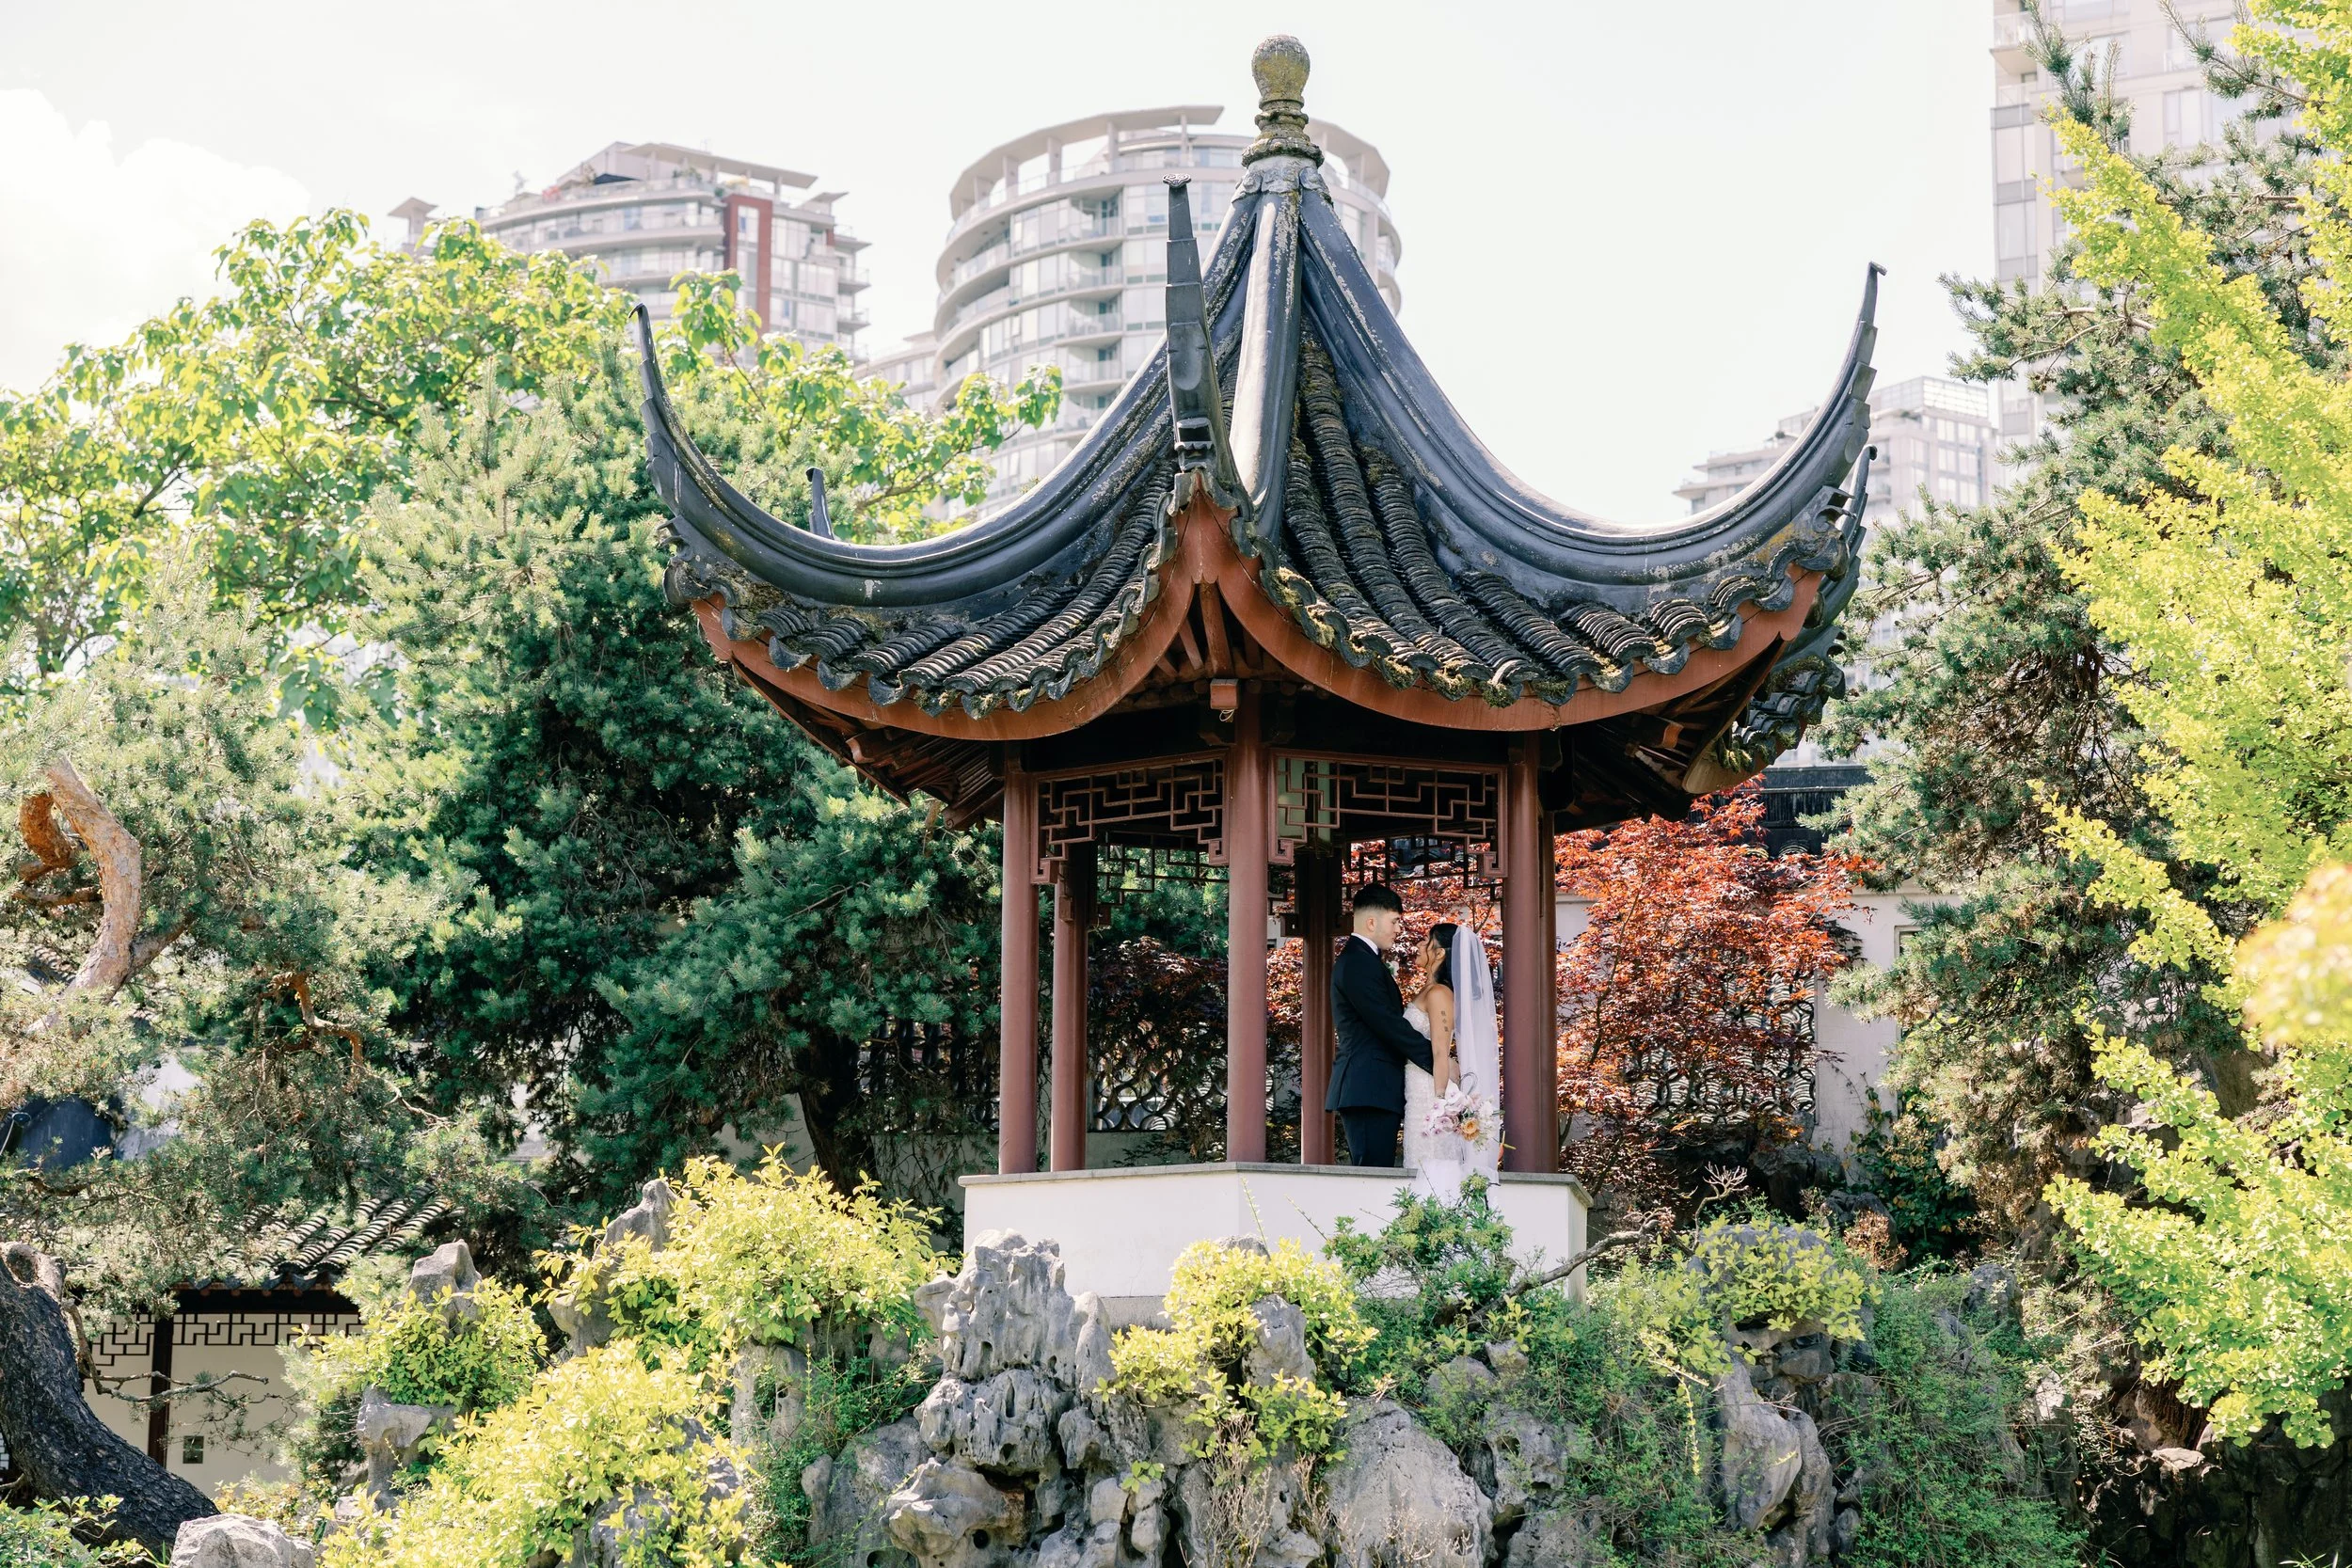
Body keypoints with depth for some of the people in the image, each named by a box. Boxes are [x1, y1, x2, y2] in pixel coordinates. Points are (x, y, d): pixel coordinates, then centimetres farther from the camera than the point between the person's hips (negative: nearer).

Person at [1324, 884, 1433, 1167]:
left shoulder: (1359, 960, 22)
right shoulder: (1359, 963, -11)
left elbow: (1387, 1023, 23)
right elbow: (1389, 1024, -18)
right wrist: (1438, 1060, -13)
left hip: (1373, 1091, 11)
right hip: (1370, 1090, -11)